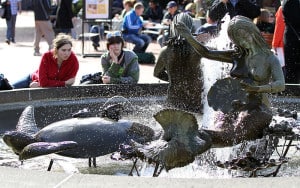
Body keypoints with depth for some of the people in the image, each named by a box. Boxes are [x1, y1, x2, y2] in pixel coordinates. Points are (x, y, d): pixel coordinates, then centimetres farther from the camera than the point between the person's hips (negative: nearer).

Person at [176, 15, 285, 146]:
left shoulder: (269, 59, -1)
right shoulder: (237, 56, 13)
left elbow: (280, 85, -16)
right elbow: (207, 53, 9)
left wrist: (256, 88, -32)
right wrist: (189, 37, -6)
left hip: (258, 109, -6)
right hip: (235, 106, 6)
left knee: (233, 137, -31)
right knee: (221, 133, -27)